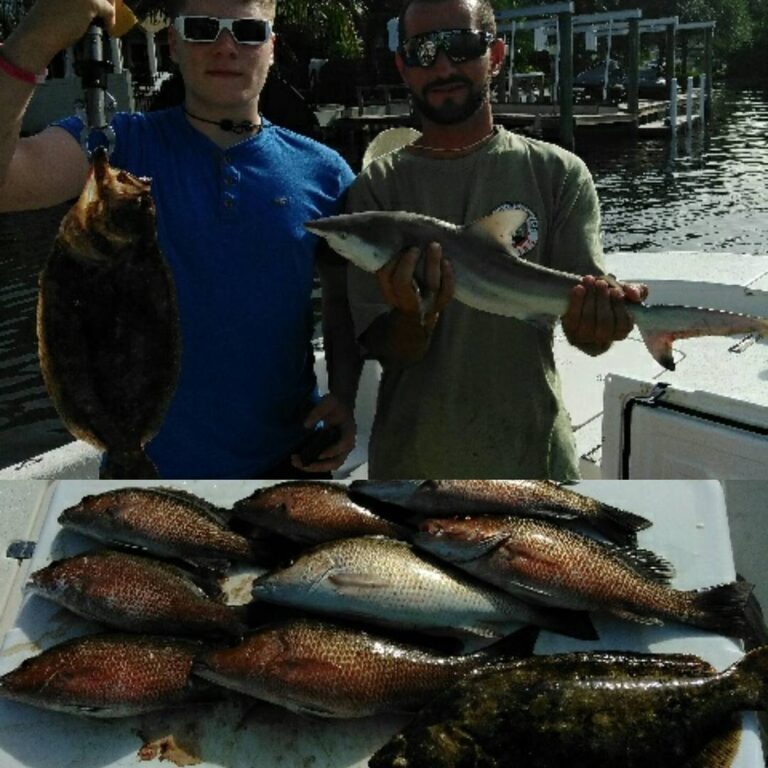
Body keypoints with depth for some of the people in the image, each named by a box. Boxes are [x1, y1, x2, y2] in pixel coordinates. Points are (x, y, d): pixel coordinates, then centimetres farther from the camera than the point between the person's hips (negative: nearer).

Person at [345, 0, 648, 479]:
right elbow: (381, 348, -9)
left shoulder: (558, 174, -4)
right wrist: (416, 319, -30)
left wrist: (599, 319, -31)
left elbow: (588, 337, -9)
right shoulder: (377, 188, -4)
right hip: (413, 458, 0)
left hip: (534, 450, 0)